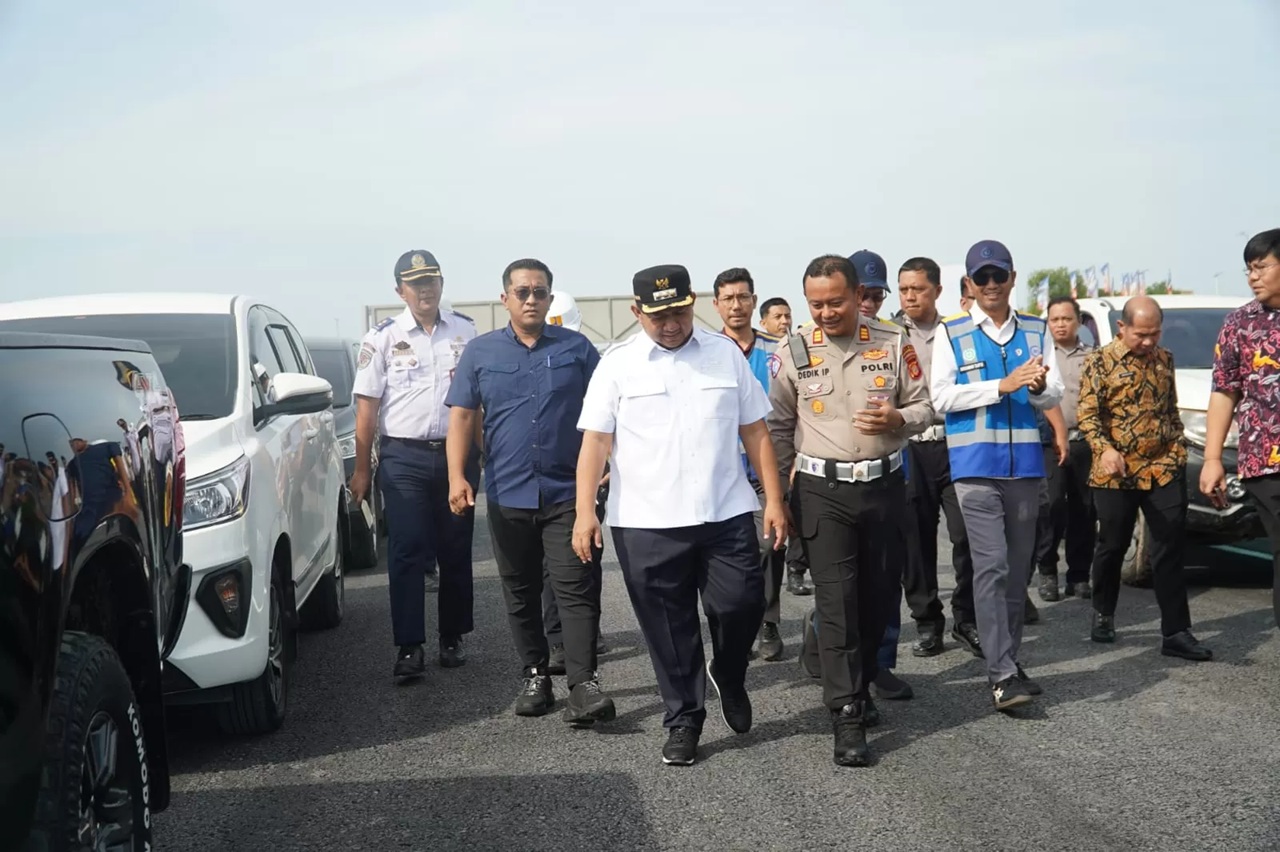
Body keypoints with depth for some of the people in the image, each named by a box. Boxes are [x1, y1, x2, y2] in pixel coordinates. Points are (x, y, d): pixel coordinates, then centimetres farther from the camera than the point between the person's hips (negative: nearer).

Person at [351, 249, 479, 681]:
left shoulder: (465, 331, 7)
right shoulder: (382, 337, 0)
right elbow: (367, 406, -1)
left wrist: (482, 452, 9)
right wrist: (362, 469, -4)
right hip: (403, 456, -2)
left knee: (456, 551, 8)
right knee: (406, 553, -4)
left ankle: (452, 638, 20)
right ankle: (409, 647, -2)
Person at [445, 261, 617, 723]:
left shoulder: (577, 348, 4)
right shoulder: (480, 352, 6)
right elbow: (461, 415, 2)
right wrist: (456, 476, -10)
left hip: (568, 493, -2)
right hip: (508, 495, 2)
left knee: (577, 589, -9)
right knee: (520, 593, 10)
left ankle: (584, 683, -11)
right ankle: (536, 676, 21)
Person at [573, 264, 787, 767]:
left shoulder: (725, 353, 8)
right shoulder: (618, 364, 2)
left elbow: (754, 431, 10)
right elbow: (596, 442, -1)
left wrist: (774, 500, 5)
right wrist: (585, 511, -11)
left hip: (725, 515, 1)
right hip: (646, 523, -1)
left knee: (741, 606, -2)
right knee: (669, 629, 6)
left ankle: (729, 678, 30)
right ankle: (683, 720, 23)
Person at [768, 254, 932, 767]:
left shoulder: (893, 345, 3)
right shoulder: (794, 353, 1)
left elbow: (924, 407, 8)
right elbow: (779, 426, 7)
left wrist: (897, 419, -15)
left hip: (883, 484, 2)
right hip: (823, 489, -2)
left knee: (878, 595, 11)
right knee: (836, 600, -8)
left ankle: (860, 685, 32)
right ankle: (846, 719, -7)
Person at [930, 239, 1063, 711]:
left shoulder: (1035, 331, 11)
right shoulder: (952, 333, 2)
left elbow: (1055, 396, 8)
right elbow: (941, 395, -8)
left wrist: (1040, 387, -16)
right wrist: (1003, 386, -16)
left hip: (1024, 464, 4)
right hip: (976, 465, -4)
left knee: (1018, 567, 10)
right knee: (991, 565, -11)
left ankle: (1008, 660, 22)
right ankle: (1003, 674, -12)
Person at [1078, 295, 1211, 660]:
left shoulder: (1164, 359, 11)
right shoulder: (1101, 361, -6)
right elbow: (1086, 414, -11)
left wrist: (1179, 446, 12)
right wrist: (1105, 449, -26)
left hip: (1164, 469, 3)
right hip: (1116, 475, -3)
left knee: (1170, 549, -2)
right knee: (1112, 548, 9)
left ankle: (1175, 633, -1)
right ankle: (1103, 615, 30)